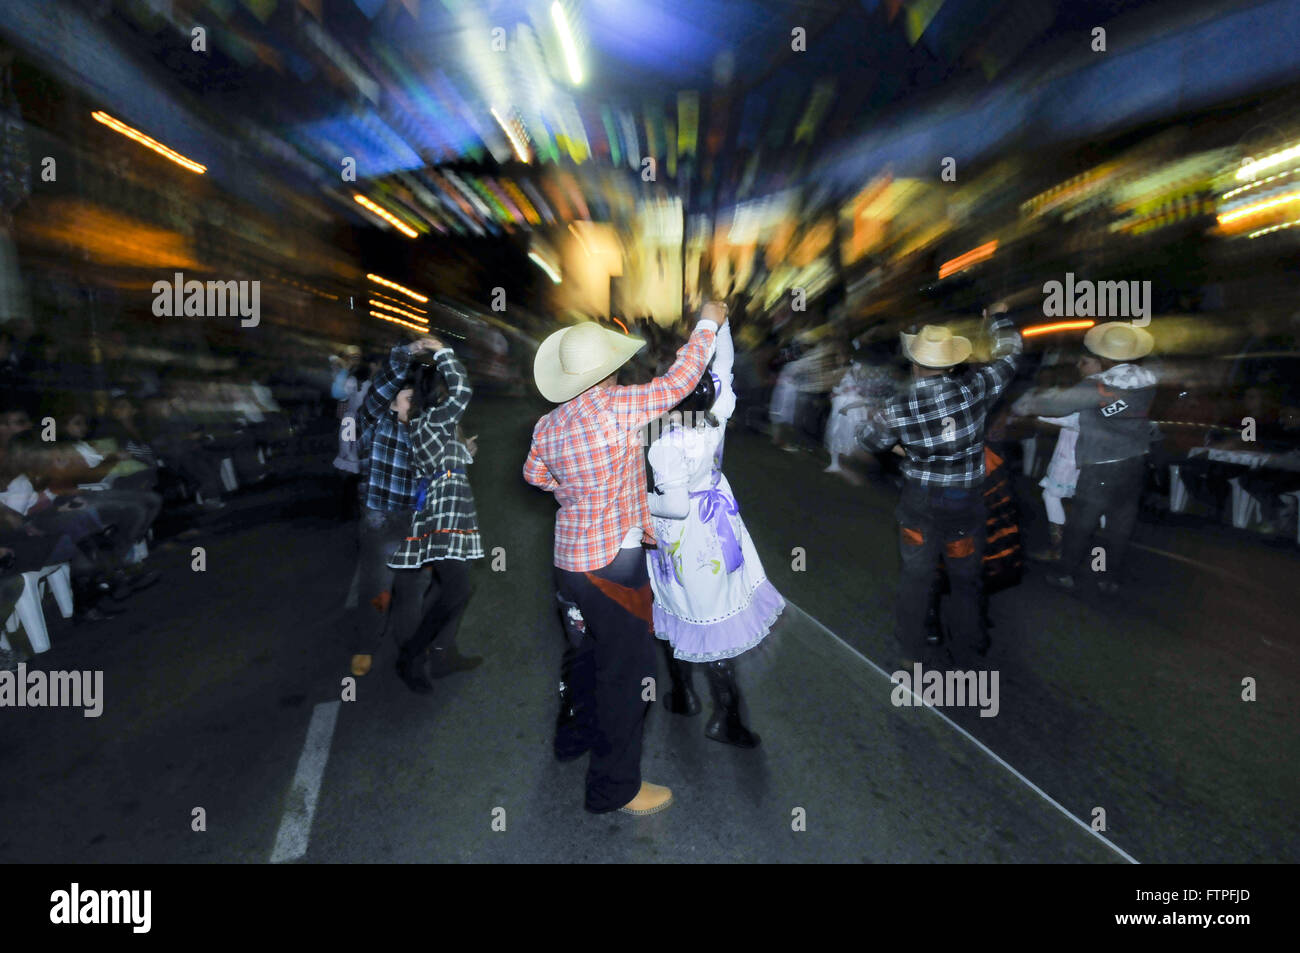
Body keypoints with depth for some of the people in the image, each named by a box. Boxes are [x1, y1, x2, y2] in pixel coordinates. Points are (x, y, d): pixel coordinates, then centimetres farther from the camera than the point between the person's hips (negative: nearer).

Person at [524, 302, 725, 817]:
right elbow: (679, 380, -11)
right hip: (614, 562, -8)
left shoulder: (548, 425, 1)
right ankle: (614, 787, 17)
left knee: (590, 653, 26)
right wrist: (708, 322, 2)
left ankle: (578, 735, 47)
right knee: (627, 667, 5)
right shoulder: (619, 406, -19)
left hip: (570, 557, 8)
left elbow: (535, 474, 18)